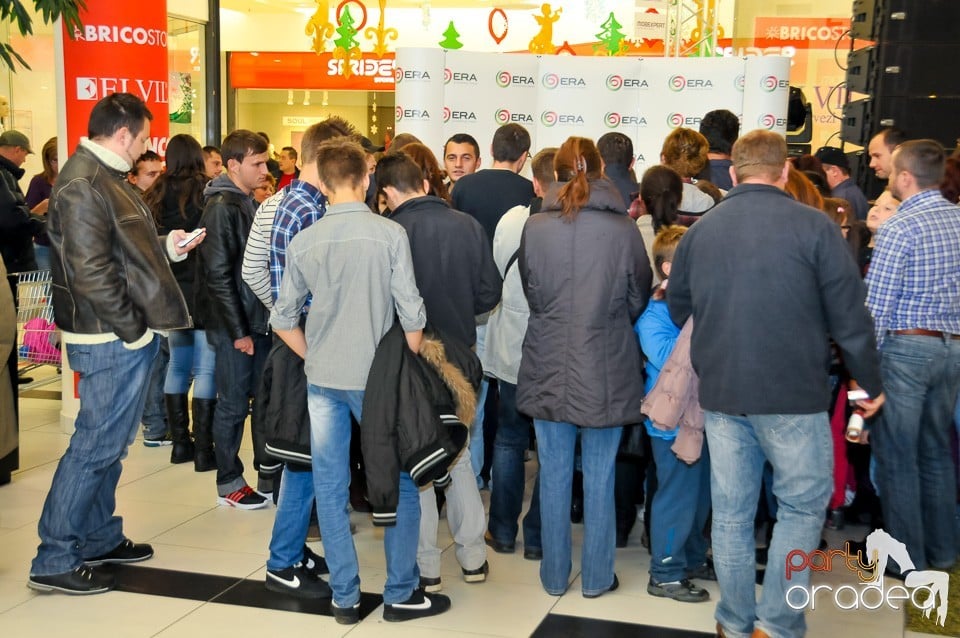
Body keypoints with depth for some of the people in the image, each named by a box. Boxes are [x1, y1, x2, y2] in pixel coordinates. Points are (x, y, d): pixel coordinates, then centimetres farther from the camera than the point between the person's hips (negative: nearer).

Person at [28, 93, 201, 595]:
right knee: (96, 445, -4)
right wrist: (132, 328, -20)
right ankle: (54, 560, 5)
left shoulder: (104, 176, 16)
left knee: (107, 442, 18)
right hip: (112, 340, -10)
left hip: (127, 336, 10)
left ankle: (99, 538, 31)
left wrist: (166, 247, 14)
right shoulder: (82, 185, -17)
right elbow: (90, 271, -23)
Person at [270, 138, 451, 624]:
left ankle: (344, 597, 17)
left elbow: (283, 320, 4)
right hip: (375, 378, -3)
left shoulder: (303, 242, 0)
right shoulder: (390, 234, -9)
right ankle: (400, 594, 15)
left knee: (330, 489, 10)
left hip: (322, 380, 3)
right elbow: (411, 315, -11)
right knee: (399, 484, 10)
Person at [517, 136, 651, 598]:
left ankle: (555, 574, 24)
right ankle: (597, 577, 21)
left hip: (549, 367, 1)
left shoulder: (535, 228, -9)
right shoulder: (624, 230, -11)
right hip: (606, 369, -1)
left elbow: (530, 294, 3)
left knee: (554, 474, 13)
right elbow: (638, 300, 0)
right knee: (599, 477, 11)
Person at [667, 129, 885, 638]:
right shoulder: (812, 226, -8)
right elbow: (849, 316, -7)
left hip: (720, 392, 4)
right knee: (802, 505, 12)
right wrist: (872, 383, 5)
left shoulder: (699, 232, 5)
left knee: (731, 512, 12)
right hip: (792, 392, -4)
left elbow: (676, 311, 14)